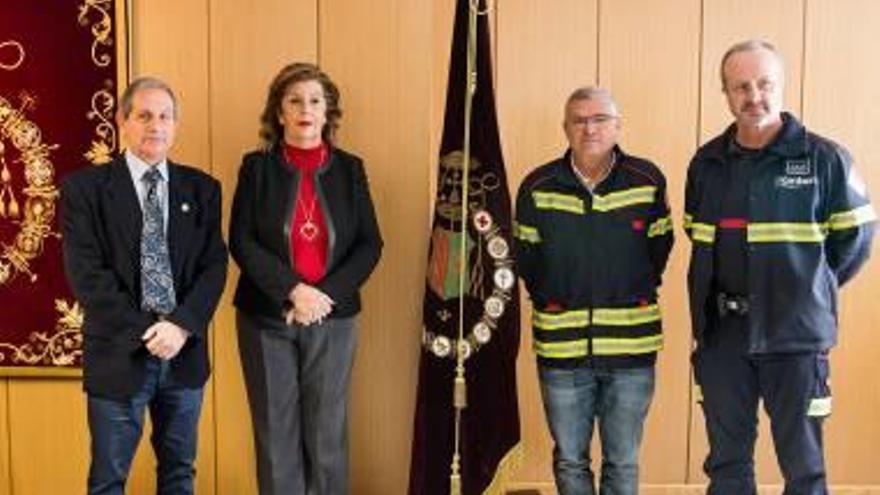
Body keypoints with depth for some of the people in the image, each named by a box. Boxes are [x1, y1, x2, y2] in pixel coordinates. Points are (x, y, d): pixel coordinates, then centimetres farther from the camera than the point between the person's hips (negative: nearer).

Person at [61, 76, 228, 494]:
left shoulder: (202, 188, 7)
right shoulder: (85, 187, -3)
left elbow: (214, 265, 1)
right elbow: (86, 273, -10)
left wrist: (183, 324, -14)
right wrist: (145, 332, -15)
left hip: (185, 352, 3)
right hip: (119, 354, -3)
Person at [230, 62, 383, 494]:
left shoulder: (349, 169, 5)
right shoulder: (257, 166, 2)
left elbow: (370, 245, 0)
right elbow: (241, 242, -6)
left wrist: (325, 294, -13)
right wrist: (294, 291, -17)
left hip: (332, 319, 1)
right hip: (266, 318, -1)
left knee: (328, 436, 6)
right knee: (276, 434, 7)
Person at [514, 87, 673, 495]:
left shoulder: (648, 181, -4)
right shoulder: (537, 188, -3)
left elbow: (659, 249, 10)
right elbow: (526, 258, 9)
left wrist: (637, 300, 9)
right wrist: (549, 305, 6)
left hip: (632, 346, 0)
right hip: (561, 347, 1)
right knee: (569, 460, 13)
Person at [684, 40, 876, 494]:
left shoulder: (824, 159, -6)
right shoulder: (707, 162, 6)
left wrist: (810, 292, 2)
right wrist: (727, 293, 10)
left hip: (796, 336, -3)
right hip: (722, 335, 4)